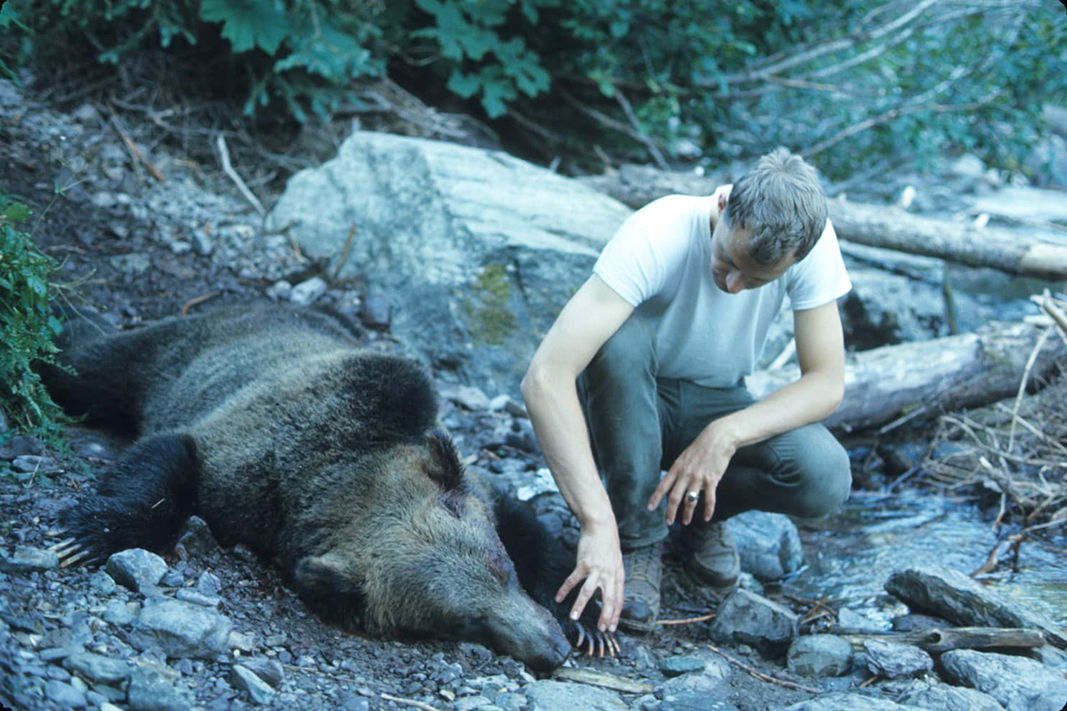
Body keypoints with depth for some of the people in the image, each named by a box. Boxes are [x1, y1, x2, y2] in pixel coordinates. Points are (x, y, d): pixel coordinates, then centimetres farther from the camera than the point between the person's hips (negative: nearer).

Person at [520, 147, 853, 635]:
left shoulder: (812, 243, -21)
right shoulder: (657, 237, -33)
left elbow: (827, 383, -15)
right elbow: (543, 378, -42)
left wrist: (726, 434, -32)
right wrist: (597, 523, -48)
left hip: (717, 407, 2)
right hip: (628, 403, -2)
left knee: (825, 479, -27)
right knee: (620, 337, -37)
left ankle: (702, 512, 5)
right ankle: (638, 539, -17)